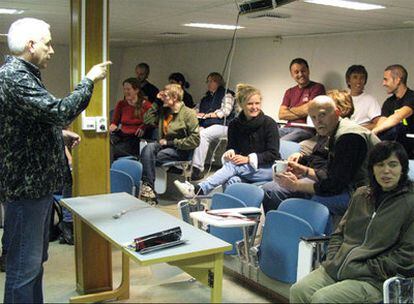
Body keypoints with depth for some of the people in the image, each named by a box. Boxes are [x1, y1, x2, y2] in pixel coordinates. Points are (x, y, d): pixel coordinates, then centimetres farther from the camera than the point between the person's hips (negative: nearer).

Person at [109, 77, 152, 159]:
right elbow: (114, 122, 21)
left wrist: (143, 127, -18)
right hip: (122, 137, 4)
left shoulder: (146, 105, 4)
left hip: (137, 138, -4)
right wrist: (113, 127, -2)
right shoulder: (120, 104, 16)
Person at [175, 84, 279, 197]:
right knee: (232, 181, -34)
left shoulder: (269, 123, -5)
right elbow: (231, 146, 12)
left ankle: (198, 190, -40)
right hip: (244, 170, 4)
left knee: (233, 166, -31)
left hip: (268, 168, -4)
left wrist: (248, 158, -20)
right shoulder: (235, 124, 6)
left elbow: (273, 154, -8)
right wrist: (230, 152, -14)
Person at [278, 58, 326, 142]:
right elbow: (281, 115, 10)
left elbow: (308, 110, -6)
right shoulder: (289, 92, 22)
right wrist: (301, 113, -2)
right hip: (288, 128, 5)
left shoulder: (317, 87, 5)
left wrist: (290, 110, 10)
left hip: (306, 129, -5)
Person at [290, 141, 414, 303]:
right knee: (298, 290, -15)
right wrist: (332, 261, 3)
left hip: (374, 279, -5)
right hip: (336, 269, 6)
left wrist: (364, 269, -11)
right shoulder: (361, 194, 15)